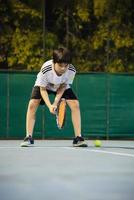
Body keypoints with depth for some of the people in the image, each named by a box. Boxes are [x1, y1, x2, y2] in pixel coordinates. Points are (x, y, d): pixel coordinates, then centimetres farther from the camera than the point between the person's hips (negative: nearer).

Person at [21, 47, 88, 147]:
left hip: (62, 86, 2)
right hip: (44, 86, -1)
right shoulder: (45, 69, -40)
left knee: (75, 104, -16)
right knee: (32, 104, -21)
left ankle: (78, 138, -9)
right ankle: (29, 137, -10)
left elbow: (63, 87, -16)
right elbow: (42, 89, -25)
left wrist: (56, 103, -26)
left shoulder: (72, 70, -34)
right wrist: (50, 106, -36)